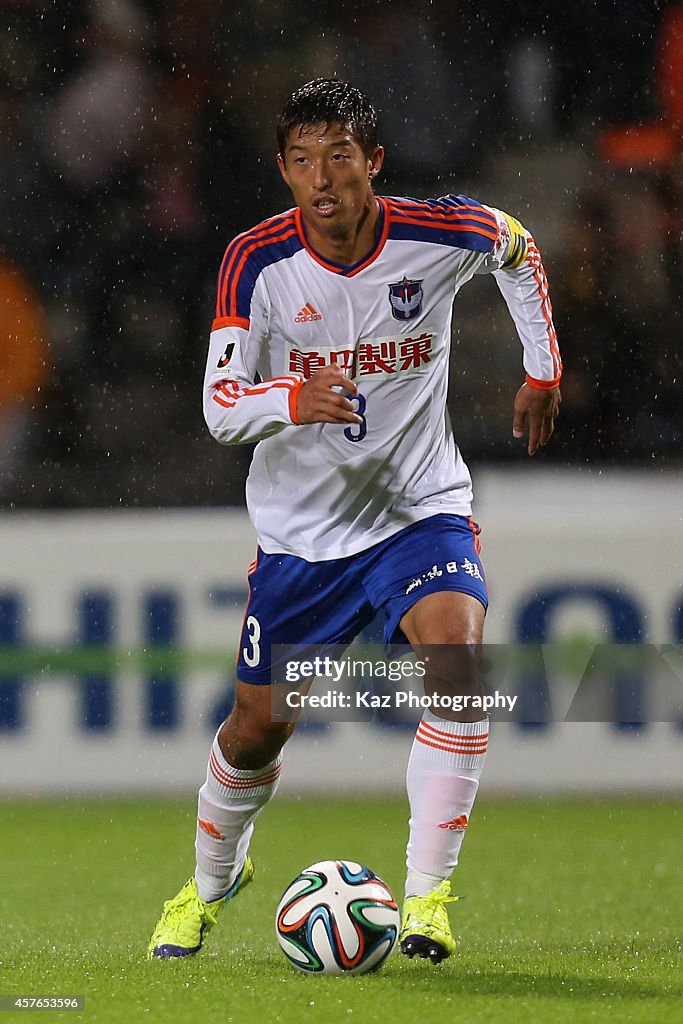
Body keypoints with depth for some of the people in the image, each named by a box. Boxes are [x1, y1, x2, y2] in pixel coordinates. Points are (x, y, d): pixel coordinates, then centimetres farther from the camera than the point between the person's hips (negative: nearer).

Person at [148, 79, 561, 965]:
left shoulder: (440, 234, -14)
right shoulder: (258, 261, -16)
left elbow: (516, 245, 11)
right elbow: (220, 406, -19)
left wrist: (543, 370, 14)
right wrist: (292, 400, -40)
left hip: (421, 508, -1)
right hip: (301, 524, 1)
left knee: (458, 658, -28)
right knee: (259, 723, 9)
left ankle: (427, 895, -21)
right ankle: (211, 881, 40)